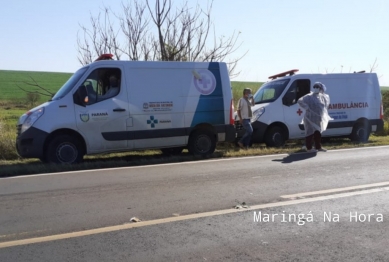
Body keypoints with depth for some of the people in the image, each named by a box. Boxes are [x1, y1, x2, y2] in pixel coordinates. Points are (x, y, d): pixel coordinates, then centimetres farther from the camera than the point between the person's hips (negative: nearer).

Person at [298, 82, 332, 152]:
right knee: (310, 133, -3)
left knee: (318, 133, 13)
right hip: (310, 118, -8)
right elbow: (300, 101, -23)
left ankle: (318, 147, 23)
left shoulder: (322, 97, 10)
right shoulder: (309, 96, -13)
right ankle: (308, 148, 5)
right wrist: (306, 107, -25)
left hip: (318, 119, 8)